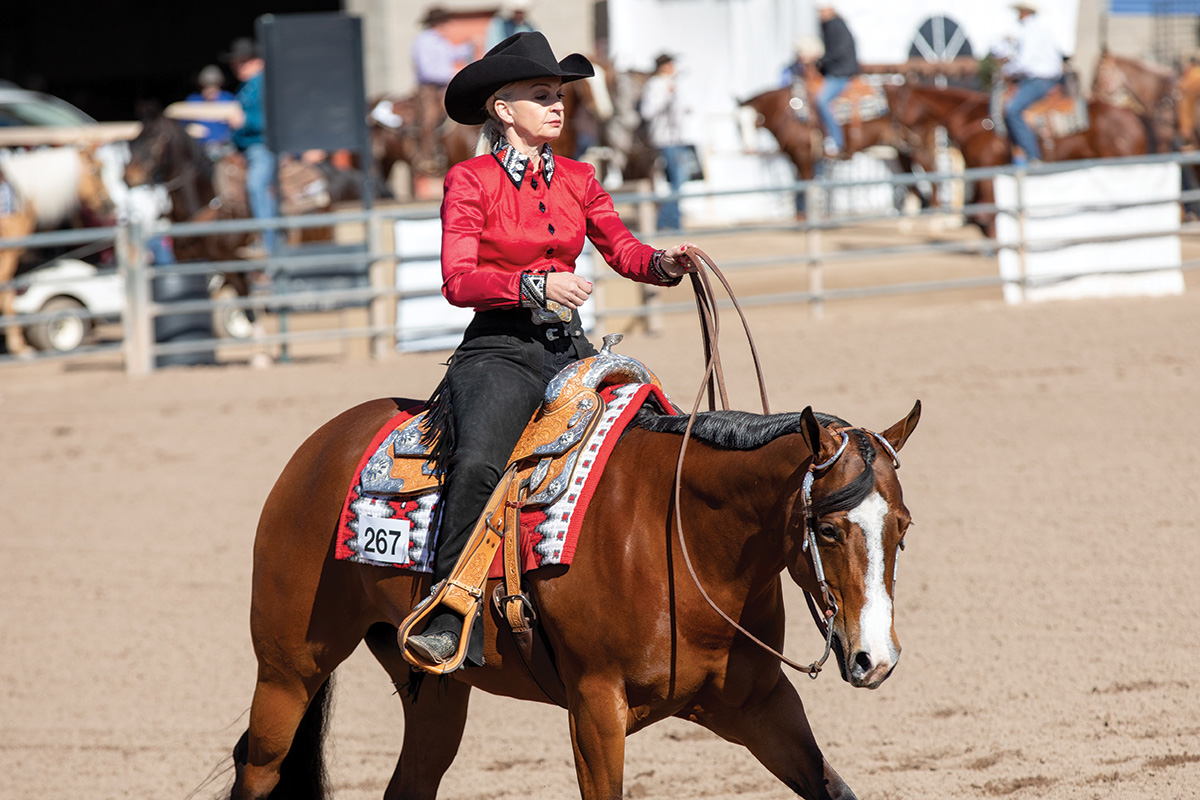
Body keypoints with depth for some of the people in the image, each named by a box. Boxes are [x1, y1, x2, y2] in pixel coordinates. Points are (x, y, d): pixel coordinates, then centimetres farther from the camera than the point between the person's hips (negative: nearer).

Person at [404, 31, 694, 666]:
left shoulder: (577, 179, 15)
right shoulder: (470, 181, -1)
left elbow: (620, 249, 6)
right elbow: (458, 280, -9)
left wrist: (663, 264, -15)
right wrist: (536, 284, -22)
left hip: (570, 349, 6)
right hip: (499, 348, -6)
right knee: (478, 464, -31)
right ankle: (448, 618, -31)